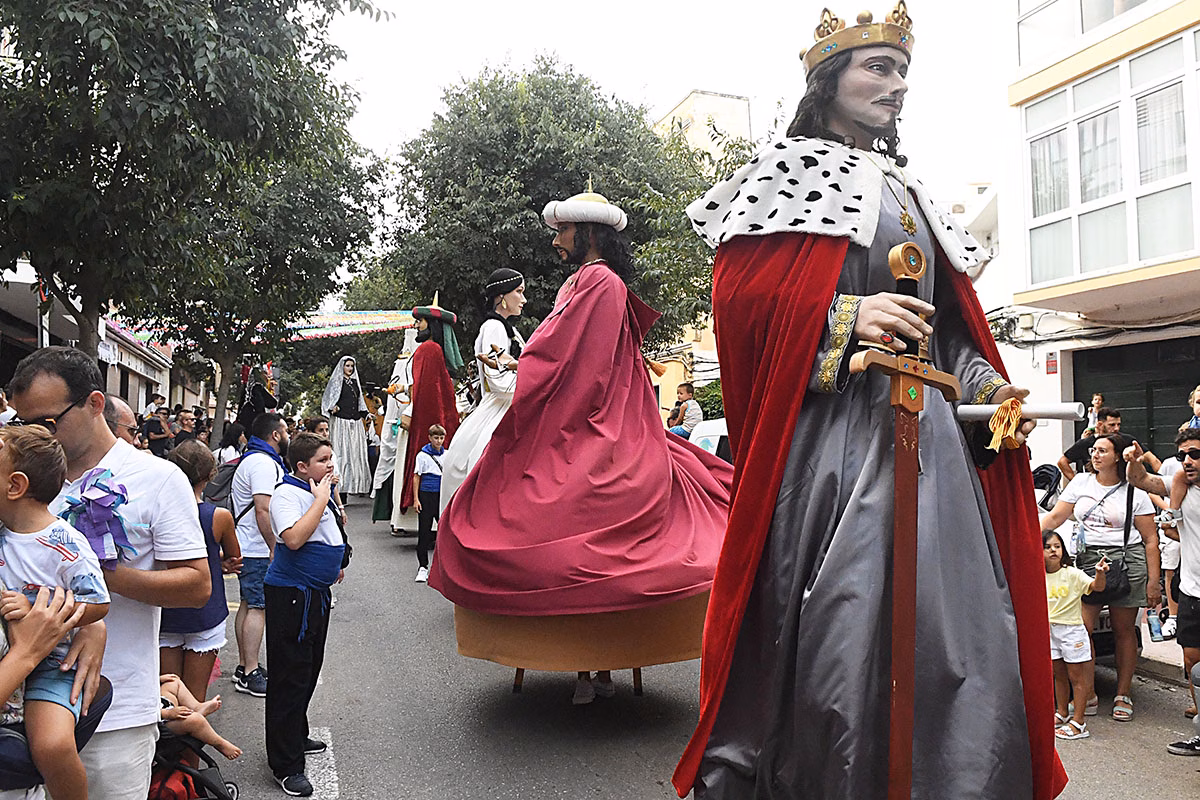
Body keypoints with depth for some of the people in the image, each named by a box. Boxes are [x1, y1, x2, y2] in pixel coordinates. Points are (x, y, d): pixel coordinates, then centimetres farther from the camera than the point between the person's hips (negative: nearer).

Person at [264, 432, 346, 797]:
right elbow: (294, 538, -33)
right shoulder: (287, 493, -17)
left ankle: (297, 737, 37)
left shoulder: (320, 490, 11)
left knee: (309, 669, 20)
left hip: (317, 592, 9)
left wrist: (336, 563, 19)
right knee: (290, 677, -3)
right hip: (292, 594, -9)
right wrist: (321, 499, -27)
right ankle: (286, 765, 5)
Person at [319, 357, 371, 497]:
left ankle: (356, 485, 5)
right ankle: (341, 485, -9)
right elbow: (328, 398, -1)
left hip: (355, 423, 5)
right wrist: (332, 408, -20)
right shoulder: (336, 381, 4)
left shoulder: (355, 382, 20)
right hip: (341, 421, -5)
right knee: (342, 452, -9)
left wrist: (366, 415, 16)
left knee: (356, 452, 2)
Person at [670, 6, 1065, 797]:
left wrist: (988, 385, 6)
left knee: (953, 625, 4)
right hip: (832, 427, -7)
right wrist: (847, 315, -17)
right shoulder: (791, 168, 5)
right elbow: (740, 293, -8)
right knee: (834, 620, -8)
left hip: (928, 435, 7)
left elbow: (952, 324, 23)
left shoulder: (911, 192, 24)